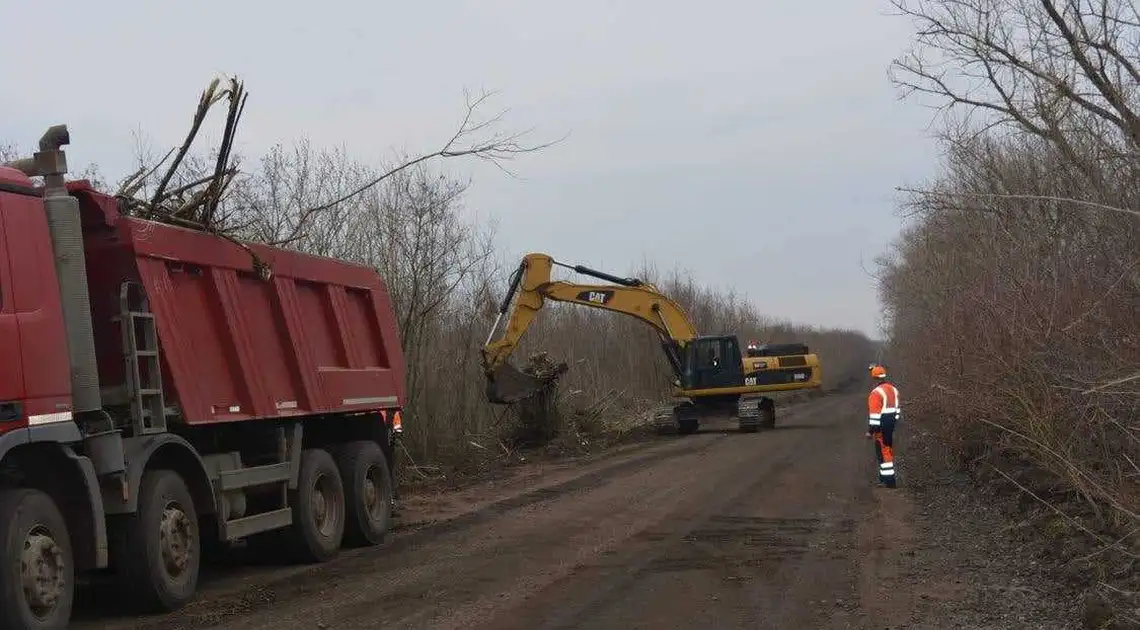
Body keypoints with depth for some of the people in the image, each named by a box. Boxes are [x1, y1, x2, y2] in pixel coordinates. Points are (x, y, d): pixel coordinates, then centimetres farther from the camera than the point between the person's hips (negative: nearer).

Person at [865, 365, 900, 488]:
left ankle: (889, 480, -2)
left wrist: (870, 430, -17)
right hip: (891, 422, 9)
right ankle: (885, 476, 29)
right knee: (888, 449, 18)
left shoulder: (876, 393, -20)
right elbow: (897, 408, 16)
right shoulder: (893, 389, 8)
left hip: (881, 425, -9)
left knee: (883, 451, -3)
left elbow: (875, 413, -22)